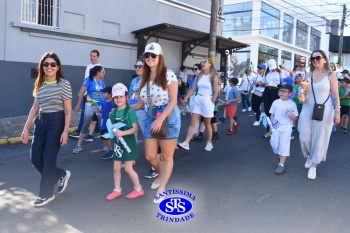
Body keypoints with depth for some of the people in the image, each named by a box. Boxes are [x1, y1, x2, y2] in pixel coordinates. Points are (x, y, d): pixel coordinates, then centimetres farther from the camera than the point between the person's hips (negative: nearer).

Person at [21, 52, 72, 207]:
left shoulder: (64, 84, -8)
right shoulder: (39, 84, 10)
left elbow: (68, 111, -8)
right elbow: (35, 108, 14)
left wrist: (65, 131, -15)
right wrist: (26, 128, 11)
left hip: (56, 122, -7)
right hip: (40, 122, 7)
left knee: (49, 159, -1)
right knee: (35, 159, 7)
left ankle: (46, 194, 15)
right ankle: (61, 175, 30)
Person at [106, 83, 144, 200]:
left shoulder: (129, 111, -13)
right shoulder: (113, 113, 5)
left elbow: (135, 128, -18)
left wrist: (122, 133, -27)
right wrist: (113, 131, -7)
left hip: (128, 143, -6)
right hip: (118, 143, 6)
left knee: (128, 168, -2)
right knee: (116, 168, 10)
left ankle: (138, 189, 15)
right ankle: (117, 190, 24)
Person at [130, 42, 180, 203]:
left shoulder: (168, 74, -9)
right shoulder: (145, 79, 9)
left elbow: (173, 101, -14)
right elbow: (141, 104, 10)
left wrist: (160, 120, -23)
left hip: (168, 117, -6)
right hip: (151, 118, 6)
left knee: (167, 156, 5)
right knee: (150, 156, 9)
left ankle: (162, 189, 19)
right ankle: (161, 175, 40)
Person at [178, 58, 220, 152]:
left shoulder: (214, 77, -5)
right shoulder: (199, 76, 10)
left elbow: (216, 93, -7)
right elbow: (193, 89, 5)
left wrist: (211, 103, -9)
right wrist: (186, 98, -6)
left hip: (207, 100, -4)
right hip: (197, 100, 5)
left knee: (207, 124, 6)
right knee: (193, 123, -3)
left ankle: (209, 143, 22)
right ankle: (186, 143, -8)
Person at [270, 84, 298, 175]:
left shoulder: (292, 104, -5)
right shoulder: (275, 102, 2)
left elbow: (295, 118, -2)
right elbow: (272, 115, 10)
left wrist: (290, 114, -22)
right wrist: (272, 125, 3)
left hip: (286, 128, -3)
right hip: (276, 128, 3)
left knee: (284, 146, -5)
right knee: (274, 144, 6)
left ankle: (281, 165, -1)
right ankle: (280, 158, 34)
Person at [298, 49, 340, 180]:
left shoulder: (330, 75, -4)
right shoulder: (308, 75, 5)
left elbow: (335, 96, -4)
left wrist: (337, 112, -10)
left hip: (324, 111, -3)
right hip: (307, 110, 3)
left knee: (319, 138, 3)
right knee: (304, 137, 3)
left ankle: (313, 166, 14)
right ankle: (309, 156, 33)